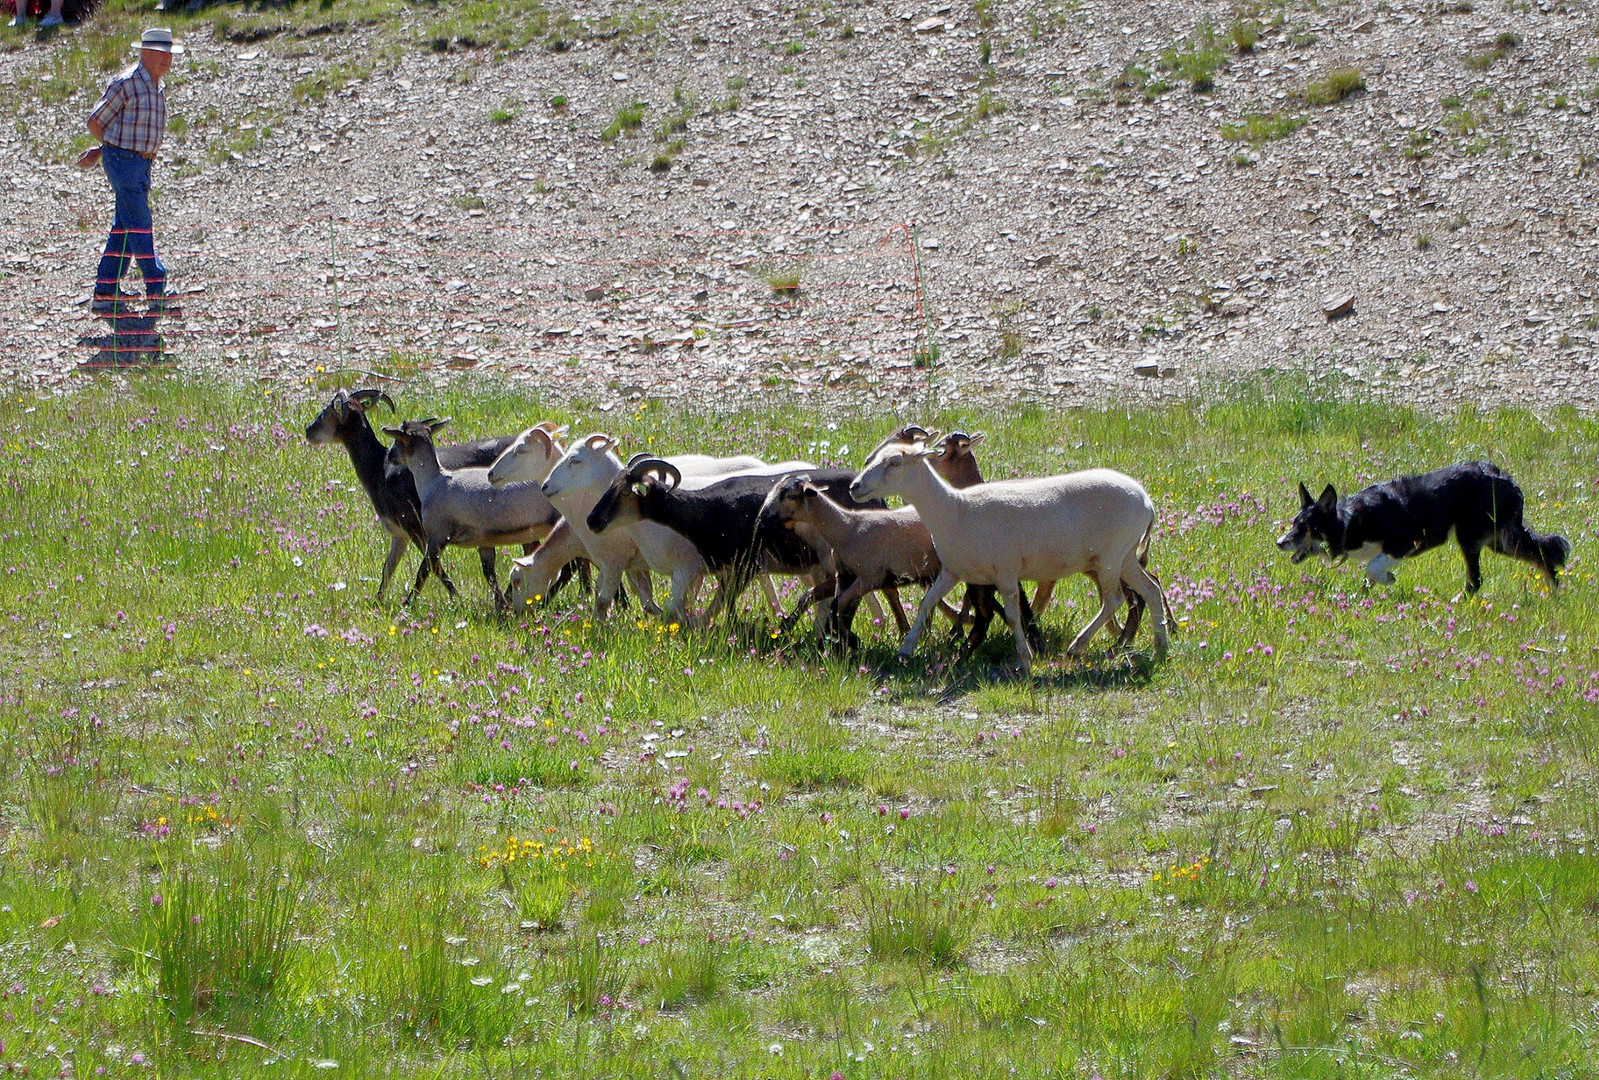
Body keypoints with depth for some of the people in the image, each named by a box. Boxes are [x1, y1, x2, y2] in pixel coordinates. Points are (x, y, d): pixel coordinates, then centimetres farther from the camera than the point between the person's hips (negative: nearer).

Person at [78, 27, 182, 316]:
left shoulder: (157, 87, 14)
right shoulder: (126, 84, -13)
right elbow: (95, 122, -8)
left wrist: (99, 152, 15)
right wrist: (111, 148, 7)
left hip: (143, 163, 9)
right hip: (123, 161, -9)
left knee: (123, 229, 10)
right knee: (140, 227, -8)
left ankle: (104, 296, 15)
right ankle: (157, 294, -7)